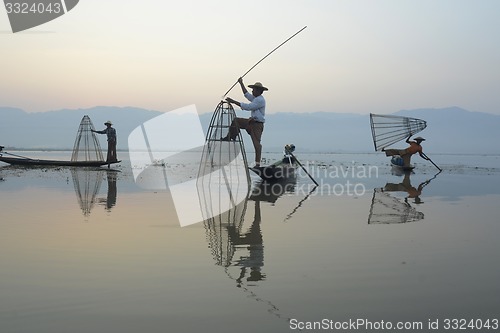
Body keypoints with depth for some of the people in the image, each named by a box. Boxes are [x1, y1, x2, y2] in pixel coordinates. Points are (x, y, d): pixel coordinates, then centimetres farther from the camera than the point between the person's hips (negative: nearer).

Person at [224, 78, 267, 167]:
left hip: (257, 124, -10)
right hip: (251, 122, 10)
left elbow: (248, 107, -25)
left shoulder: (260, 100, -17)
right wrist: (241, 83, 31)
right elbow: (246, 95, 31)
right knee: (236, 121, 13)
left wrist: (233, 102, -23)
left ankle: (257, 163, -11)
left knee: (256, 143, -13)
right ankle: (230, 138, 17)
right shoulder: (256, 98, 14)